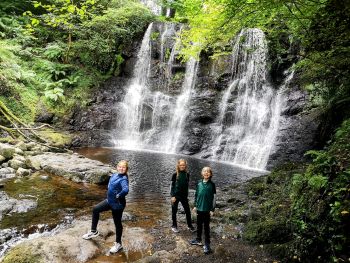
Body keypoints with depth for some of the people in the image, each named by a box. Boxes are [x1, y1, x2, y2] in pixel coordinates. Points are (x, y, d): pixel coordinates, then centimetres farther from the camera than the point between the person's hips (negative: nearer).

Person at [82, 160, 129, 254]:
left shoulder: (123, 179, -27)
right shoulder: (115, 175, -2)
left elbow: (125, 190, -47)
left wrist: (118, 196, -30)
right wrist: (111, 194, 9)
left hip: (117, 204, -9)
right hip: (109, 201, 9)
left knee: (117, 223, 8)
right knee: (95, 209, 18)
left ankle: (118, 244, 30)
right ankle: (94, 231, 35)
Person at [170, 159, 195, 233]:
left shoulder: (187, 175, 1)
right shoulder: (175, 175, -9)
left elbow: (187, 185, 9)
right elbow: (172, 186, -6)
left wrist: (187, 195, 12)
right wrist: (173, 196, -11)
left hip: (184, 196, 3)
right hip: (176, 196, -3)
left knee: (188, 211, 6)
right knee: (174, 211, 9)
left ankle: (189, 225, 24)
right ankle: (174, 226, 25)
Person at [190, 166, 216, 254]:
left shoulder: (212, 184, -9)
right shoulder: (199, 183, 0)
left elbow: (214, 198, -6)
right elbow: (196, 195, 9)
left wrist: (212, 209, -7)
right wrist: (195, 205, 10)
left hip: (207, 209, -4)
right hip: (199, 208, 4)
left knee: (206, 226, 5)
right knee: (199, 225, 17)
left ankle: (207, 244, 15)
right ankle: (198, 240, 34)